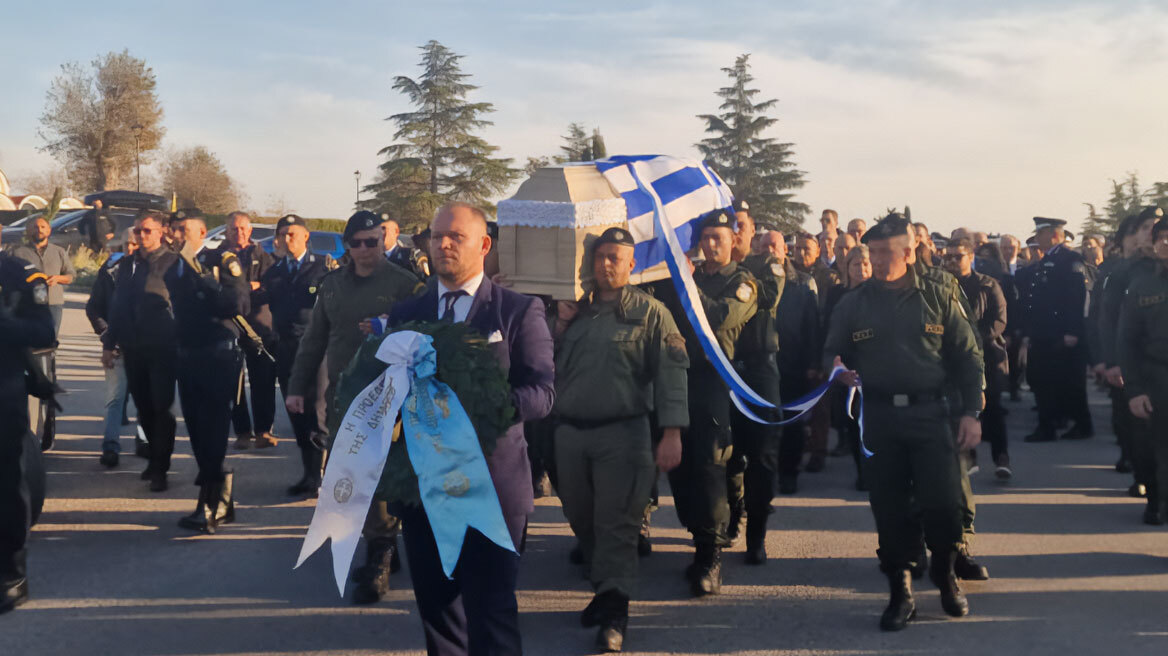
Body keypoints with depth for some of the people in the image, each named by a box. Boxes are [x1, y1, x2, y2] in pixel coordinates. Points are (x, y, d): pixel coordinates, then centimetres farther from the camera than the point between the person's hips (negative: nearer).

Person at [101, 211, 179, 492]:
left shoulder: (173, 262, -5)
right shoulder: (126, 265, 12)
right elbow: (116, 305, 15)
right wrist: (110, 343, 12)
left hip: (163, 347, -5)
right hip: (133, 348, 5)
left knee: (162, 408, -3)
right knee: (144, 407, 12)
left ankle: (159, 469, 3)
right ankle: (157, 456, 27)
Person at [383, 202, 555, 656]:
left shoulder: (519, 310, -1)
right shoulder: (406, 313, 12)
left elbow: (542, 392, -8)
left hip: (492, 481, -4)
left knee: (491, 611, -3)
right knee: (436, 607, 15)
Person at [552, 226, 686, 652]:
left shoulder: (649, 311, 0)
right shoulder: (575, 310, 14)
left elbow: (671, 373, -7)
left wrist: (672, 433, -16)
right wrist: (560, 326, -2)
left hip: (622, 433, -5)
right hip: (570, 431, 5)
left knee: (616, 523, -4)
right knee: (582, 520, 13)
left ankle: (615, 611, 4)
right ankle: (603, 589, 31)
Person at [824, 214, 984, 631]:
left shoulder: (938, 298, 5)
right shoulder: (853, 304, 7)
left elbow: (967, 358, 5)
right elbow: (831, 352, 11)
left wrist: (971, 412, -2)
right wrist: (836, 367, -14)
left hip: (929, 413, -1)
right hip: (878, 417, 1)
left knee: (942, 502, -6)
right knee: (889, 507, 5)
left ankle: (945, 573, 23)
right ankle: (900, 593, 19)